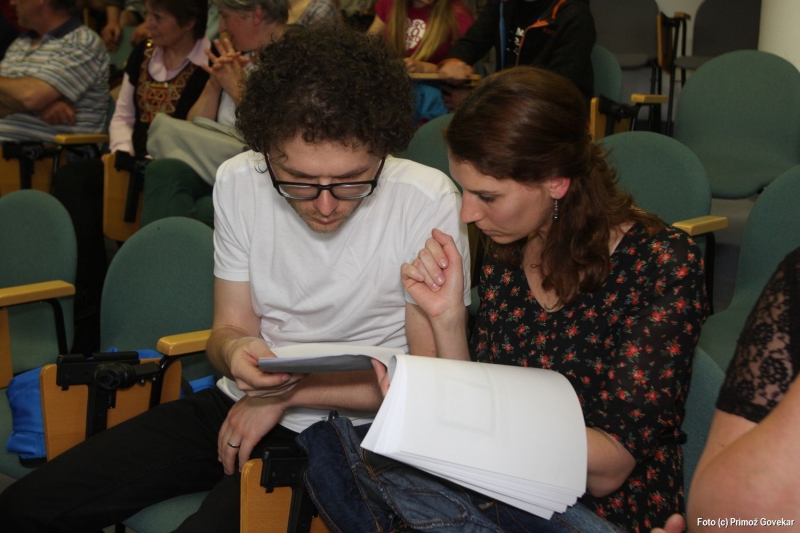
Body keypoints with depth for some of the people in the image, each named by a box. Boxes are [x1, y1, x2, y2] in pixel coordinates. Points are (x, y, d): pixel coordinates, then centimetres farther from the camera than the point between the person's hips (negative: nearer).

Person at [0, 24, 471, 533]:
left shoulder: (427, 201, -20)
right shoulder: (238, 182, -7)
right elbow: (232, 325, 1)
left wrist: (286, 393, -14)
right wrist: (236, 351, -24)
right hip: (243, 402, 5)